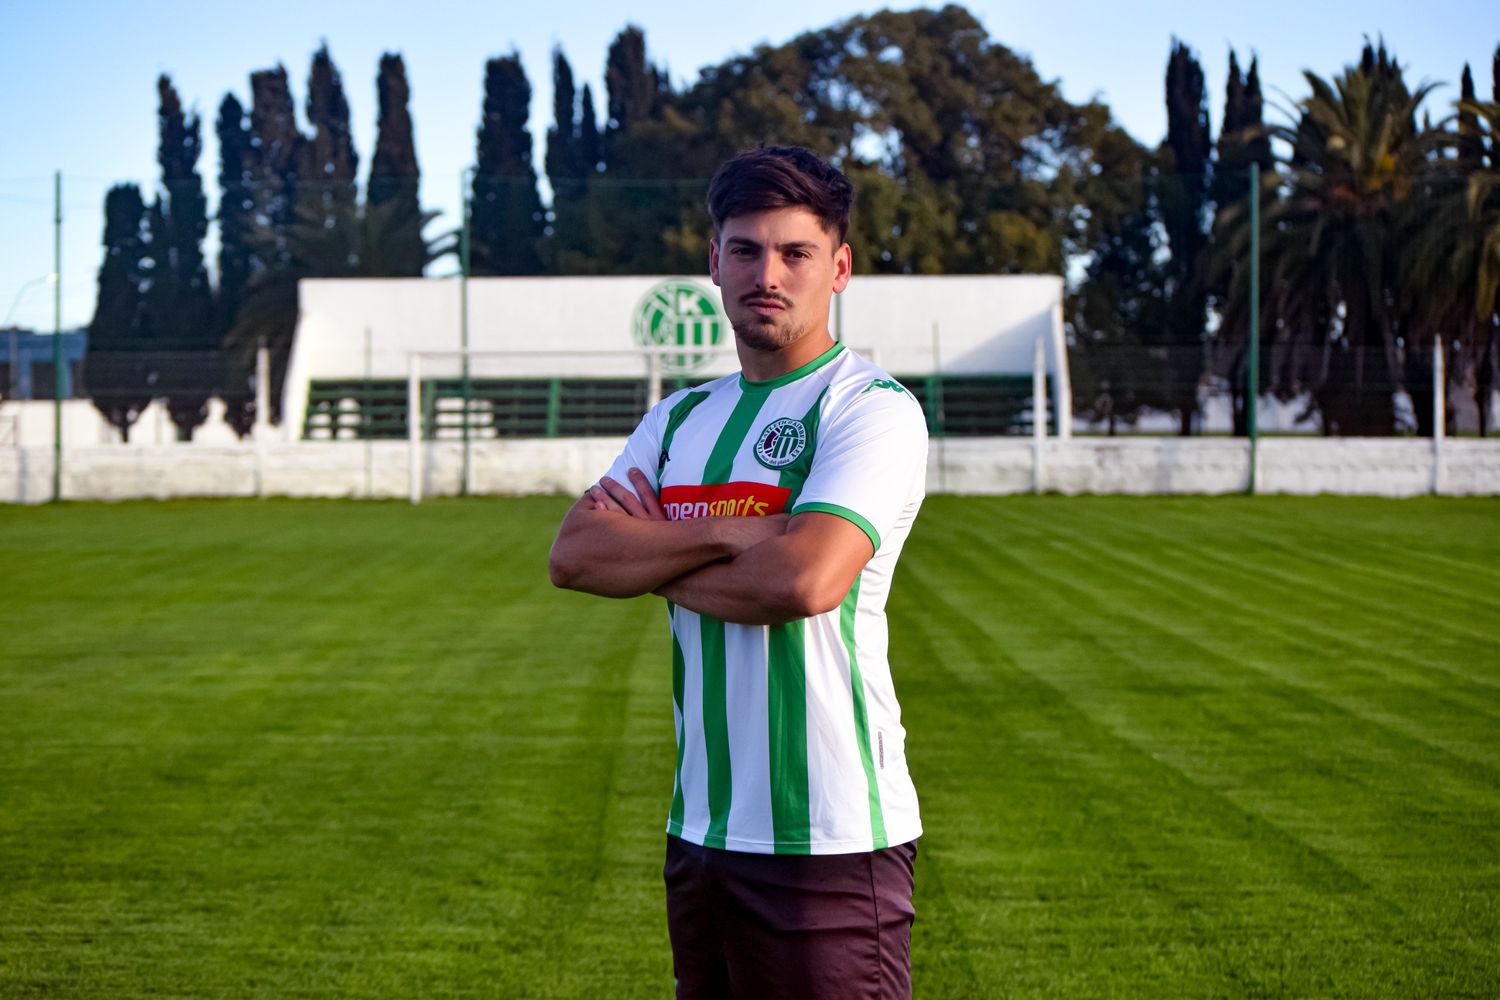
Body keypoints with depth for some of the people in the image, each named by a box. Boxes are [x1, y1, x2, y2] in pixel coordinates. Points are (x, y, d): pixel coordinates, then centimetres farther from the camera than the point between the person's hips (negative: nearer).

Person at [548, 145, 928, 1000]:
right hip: (702, 828, 7)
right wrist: (734, 532, -12)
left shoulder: (872, 408, -6)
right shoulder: (682, 418, 15)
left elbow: (804, 579, -22)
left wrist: (655, 554, -5)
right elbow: (574, 554, 0)